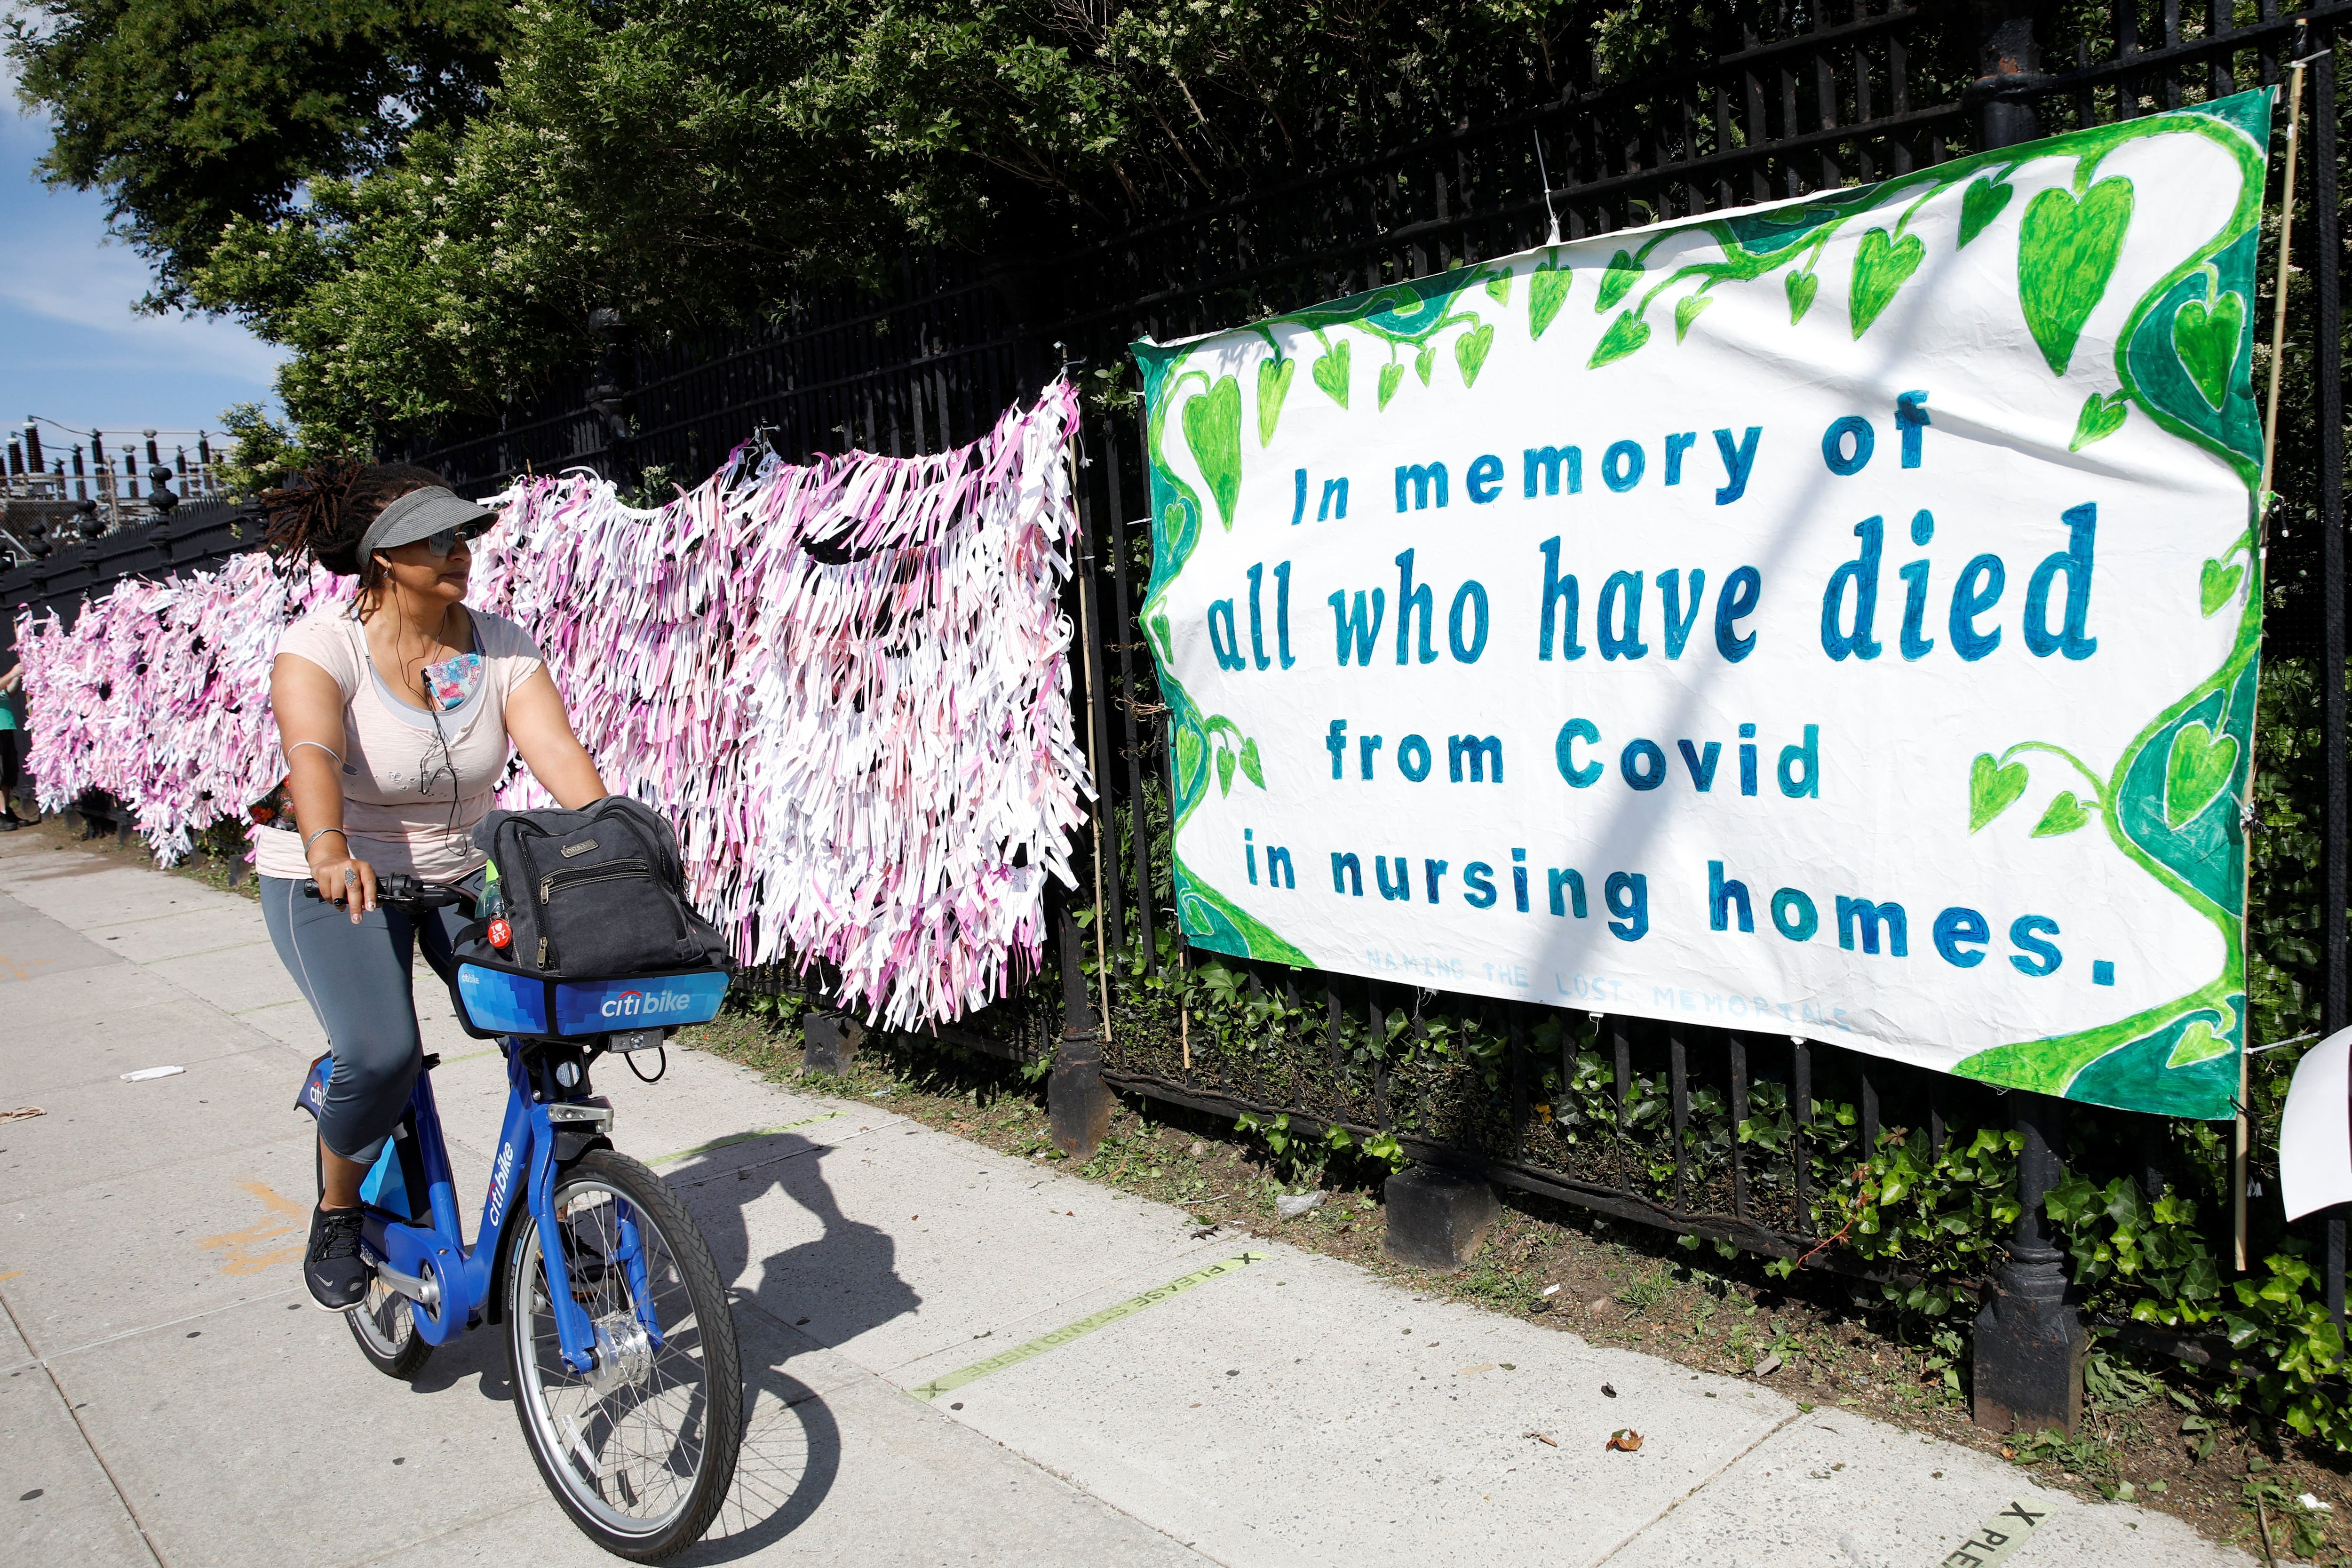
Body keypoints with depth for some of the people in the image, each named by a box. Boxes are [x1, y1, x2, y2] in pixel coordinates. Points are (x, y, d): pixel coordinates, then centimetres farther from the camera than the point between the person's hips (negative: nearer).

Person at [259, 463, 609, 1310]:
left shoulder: (499, 644, -7)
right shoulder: (323, 645, -18)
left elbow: (558, 750, -19)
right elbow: (312, 749, -38)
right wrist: (329, 850, -58)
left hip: (461, 876, 4)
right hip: (335, 884, -4)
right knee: (381, 1055, -25)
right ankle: (336, 1215, 6)